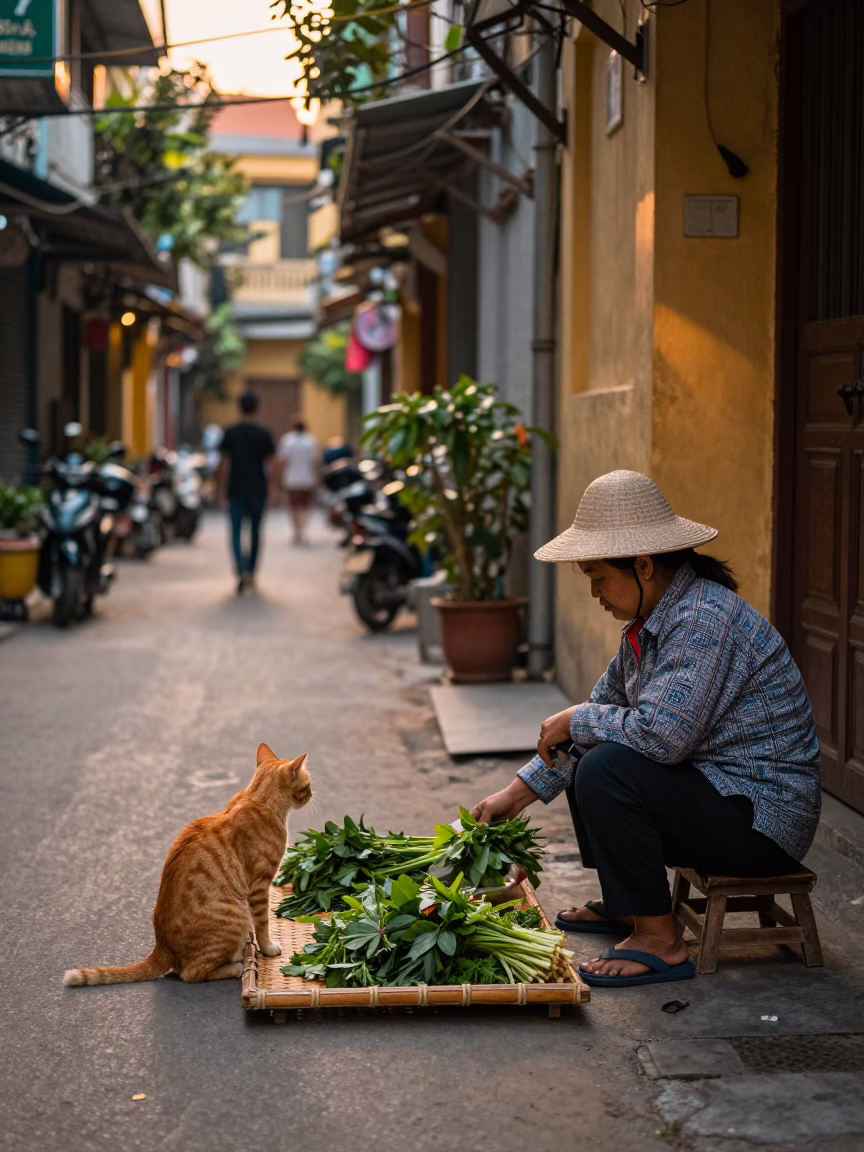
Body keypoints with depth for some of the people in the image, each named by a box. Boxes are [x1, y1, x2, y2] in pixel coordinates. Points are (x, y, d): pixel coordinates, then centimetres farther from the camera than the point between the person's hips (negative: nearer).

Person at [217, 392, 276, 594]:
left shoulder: (230, 433, -2)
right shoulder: (263, 433, -2)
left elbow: (224, 462, -3)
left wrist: (219, 487, 4)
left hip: (236, 490, 0)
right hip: (258, 490, 1)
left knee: (236, 532, 0)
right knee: (255, 531, 14)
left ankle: (241, 571, -21)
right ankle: (251, 573, 21)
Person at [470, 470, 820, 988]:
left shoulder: (704, 619, -24)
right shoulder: (649, 623, 7)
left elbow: (662, 733, -33)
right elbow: (607, 706, 15)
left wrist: (575, 721, -15)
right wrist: (518, 793, 13)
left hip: (762, 819, -10)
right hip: (715, 792, 10)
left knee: (606, 767, -26)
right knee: (589, 750, 20)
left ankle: (661, 941, -15)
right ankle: (624, 905, 29)